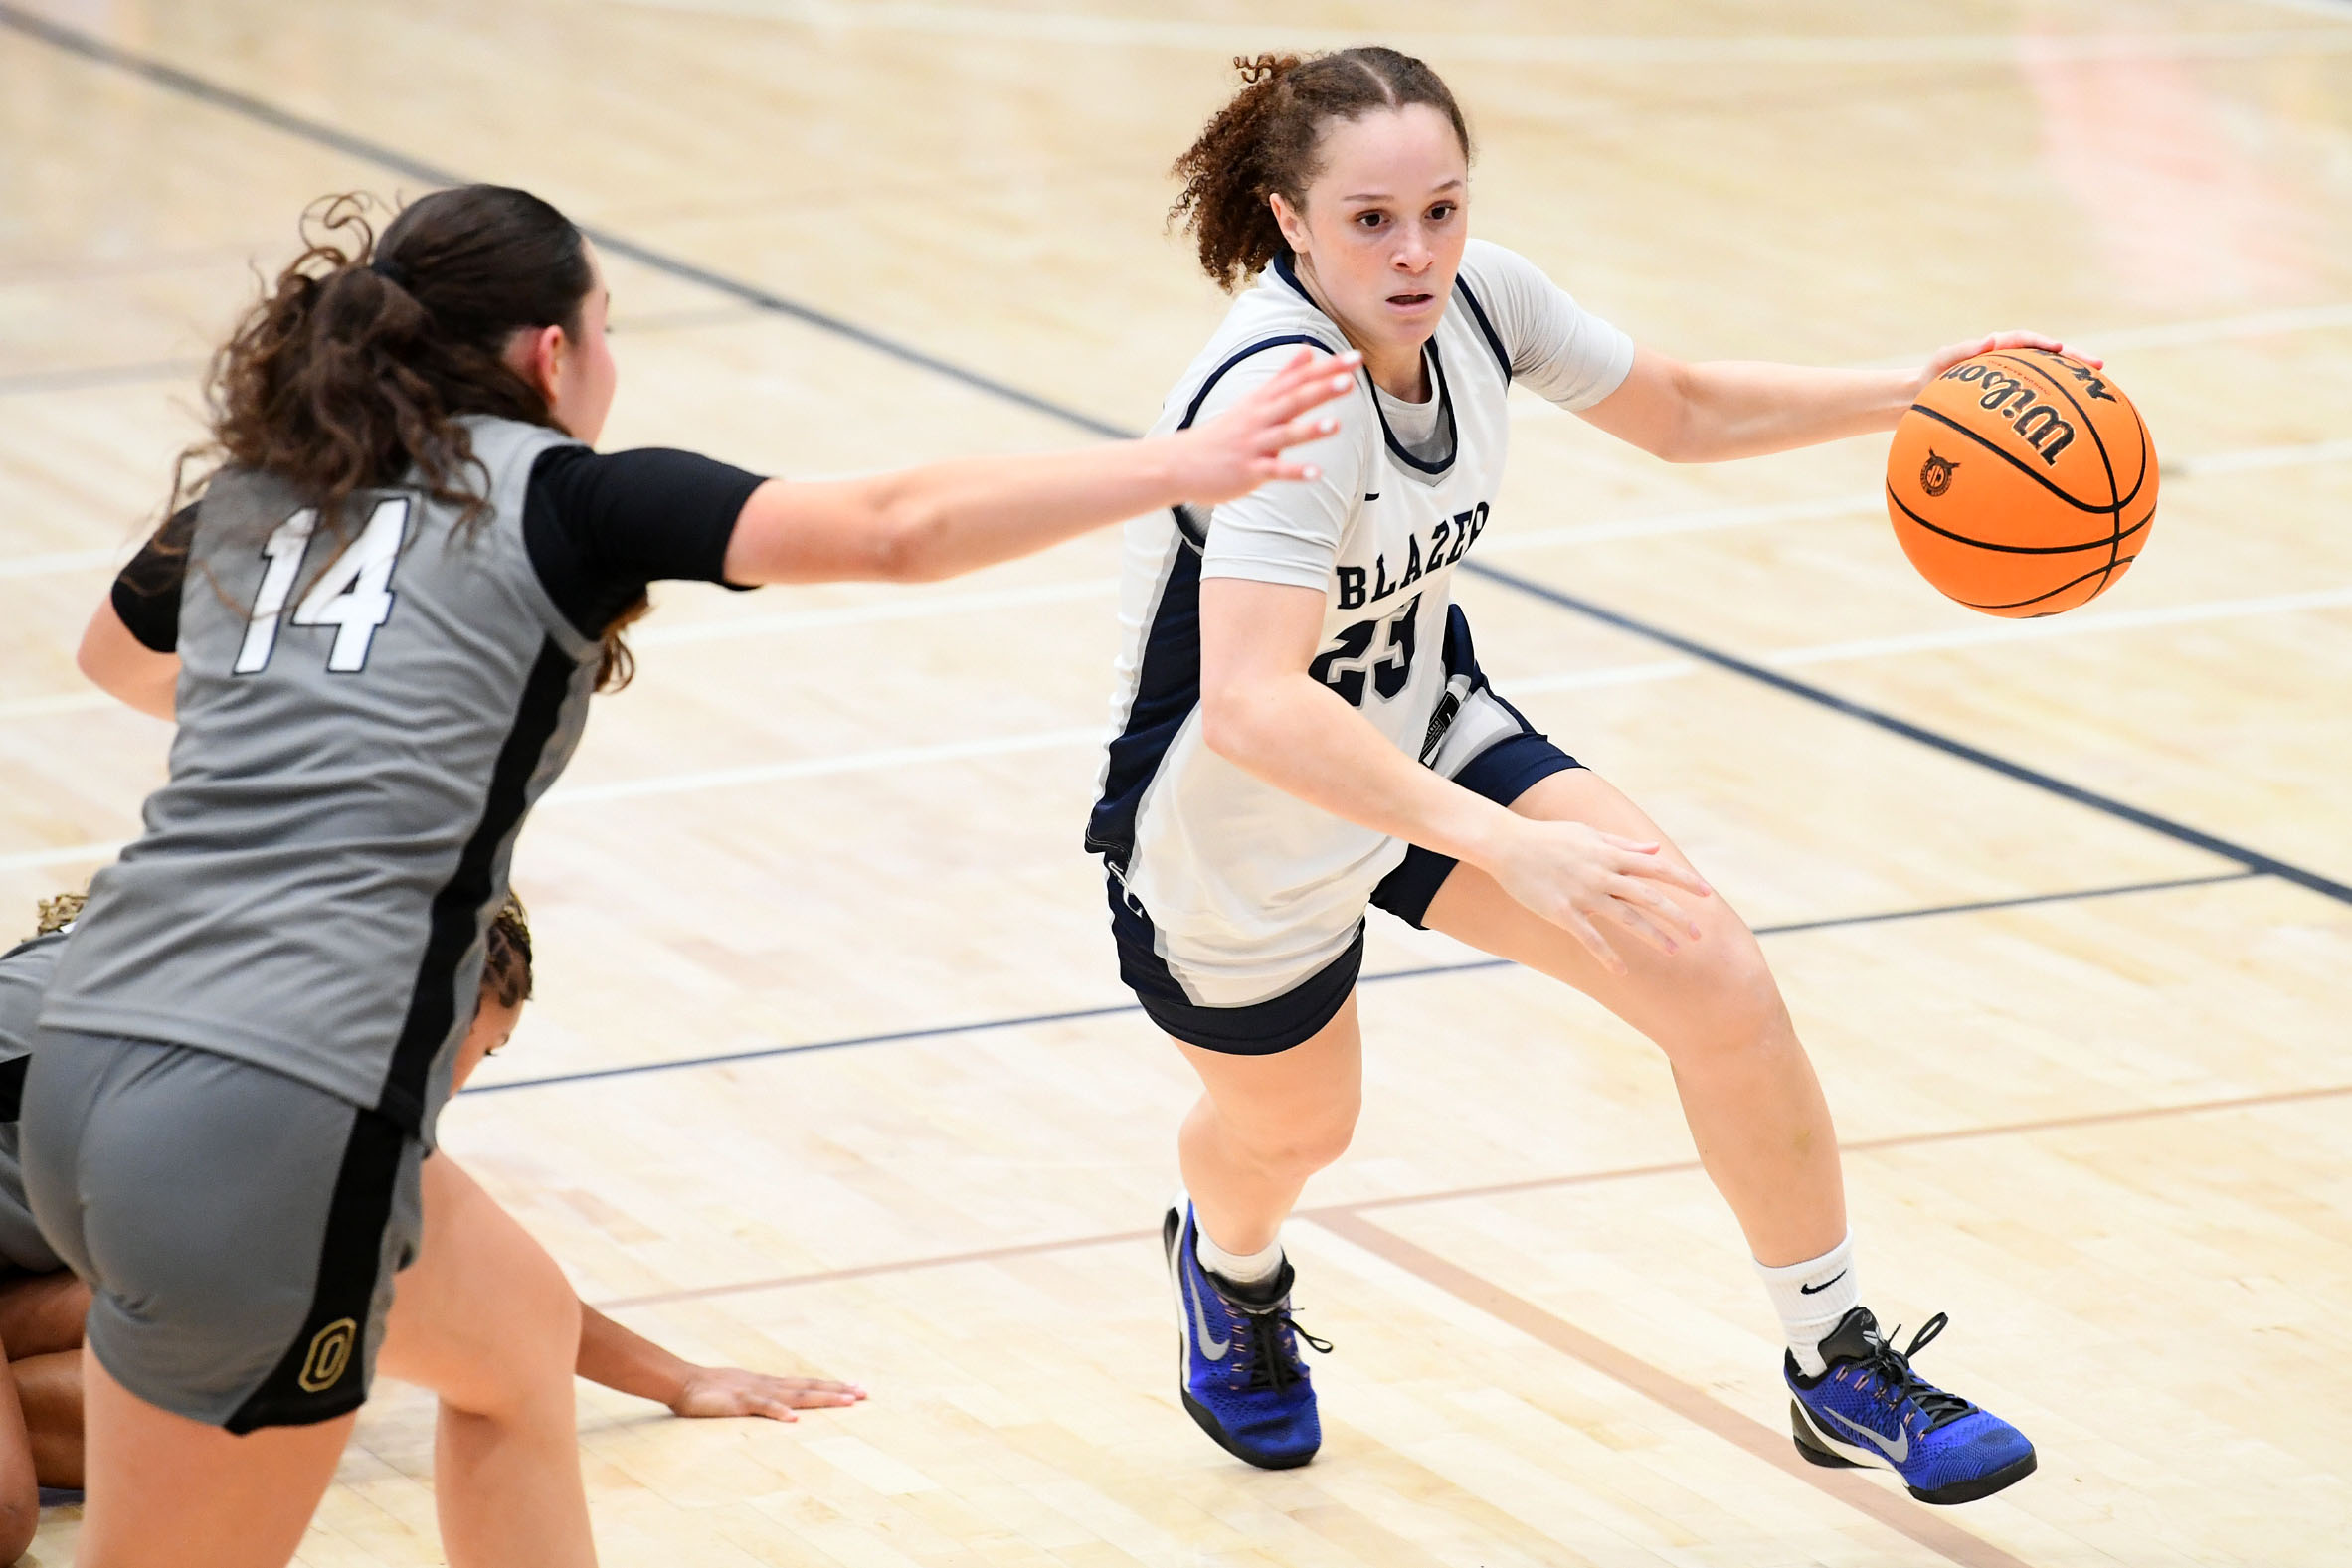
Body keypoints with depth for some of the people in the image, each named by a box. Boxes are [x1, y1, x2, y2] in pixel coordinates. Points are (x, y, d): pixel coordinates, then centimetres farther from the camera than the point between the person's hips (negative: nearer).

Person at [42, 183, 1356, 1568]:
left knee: (517, 1331, 28)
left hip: (98, 1053, 8)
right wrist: (1182, 466, 2)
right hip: (270, 1121, -8)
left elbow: (117, 653, 40)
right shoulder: (557, 495, 1)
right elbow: (896, 530, -4)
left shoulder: (255, 494, 19)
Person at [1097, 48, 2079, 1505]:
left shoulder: (1477, 297, -15)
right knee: (1293, 1125, 20)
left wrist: (1913, 393, -10)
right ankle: (1231, 1269, 60)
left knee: (1711, 972, -13)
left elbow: (1683, 410, 5)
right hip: (1234, 836, -5)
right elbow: (1250, 706, -49)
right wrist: (1507, 845, -57)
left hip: (1431, 735, 5)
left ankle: (1842, 1371, 3)